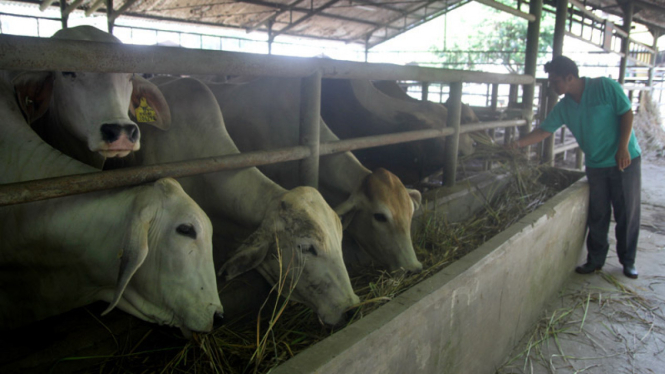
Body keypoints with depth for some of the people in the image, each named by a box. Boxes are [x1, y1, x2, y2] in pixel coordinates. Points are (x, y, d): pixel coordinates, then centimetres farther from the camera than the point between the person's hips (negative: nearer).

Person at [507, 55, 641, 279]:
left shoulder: (605, 87, -13)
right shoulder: (564, 107, 0)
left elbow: (627, 113, -11)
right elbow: (543, 131, -1)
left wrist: (623, 147, -18)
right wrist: (517, 144, -14)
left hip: (624, 161, -4)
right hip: (595, 165, 4)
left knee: (627, 213, 5)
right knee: (597, 215, 8)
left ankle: (628, 261, 19)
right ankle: (595, 260, 21)